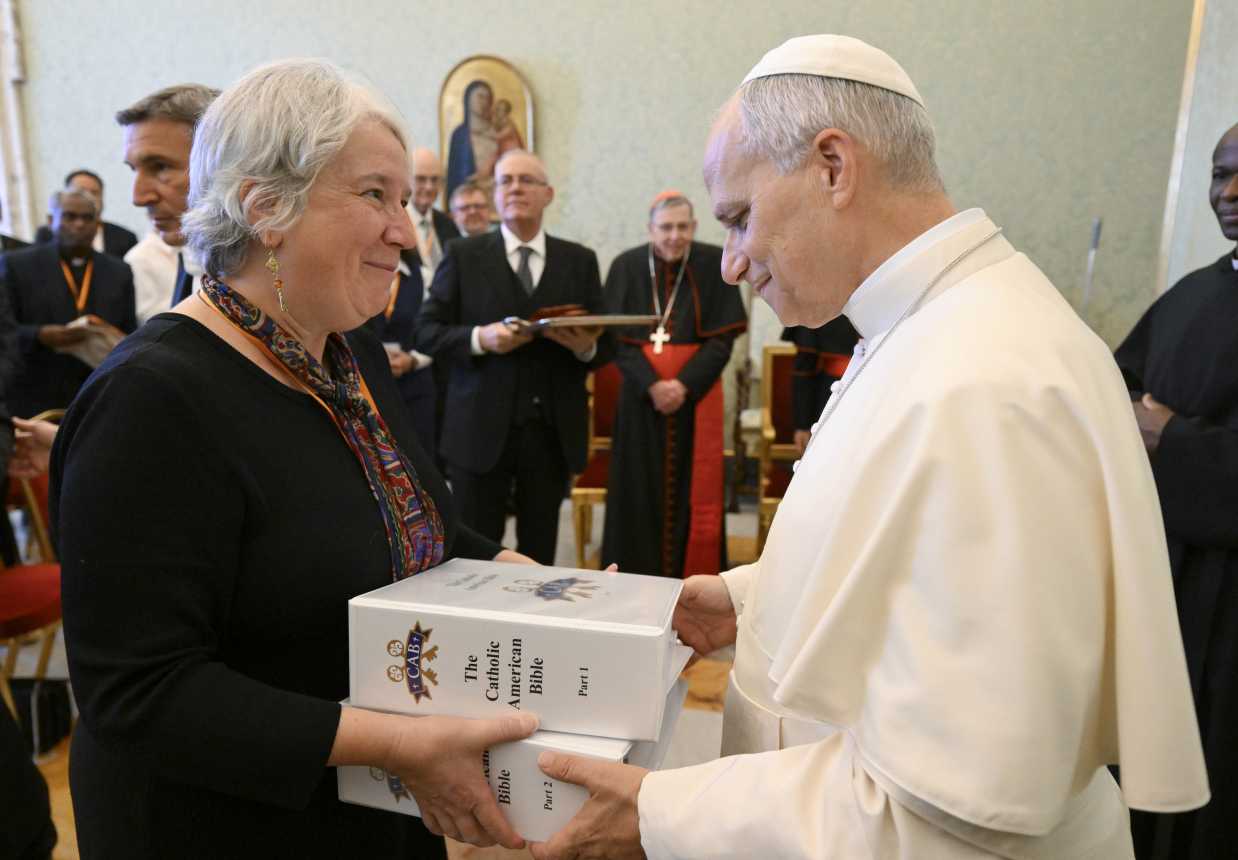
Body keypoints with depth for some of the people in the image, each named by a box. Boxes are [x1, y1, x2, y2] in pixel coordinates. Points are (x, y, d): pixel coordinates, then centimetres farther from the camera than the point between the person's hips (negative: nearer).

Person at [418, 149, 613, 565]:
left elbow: (607, 343, 8)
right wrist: (480, 338, -17)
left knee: (539, 553, 13)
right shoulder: (463, 255, 4)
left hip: (552, 431, 2)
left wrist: (586, 347, -14)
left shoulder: (579, 261, 8)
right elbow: (427, 331, 0)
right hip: (481, 429, -1)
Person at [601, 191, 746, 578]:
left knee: (694, 492, 3)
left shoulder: (714, 263, -2)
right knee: (639, 492, 5)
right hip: (641, 395, 1)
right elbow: (616, 338, -2)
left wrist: (685, 385, -16)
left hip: (696, 395, -1)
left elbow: (723, 338, -5)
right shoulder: (626, 266, 0)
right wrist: (651, 384, -15)